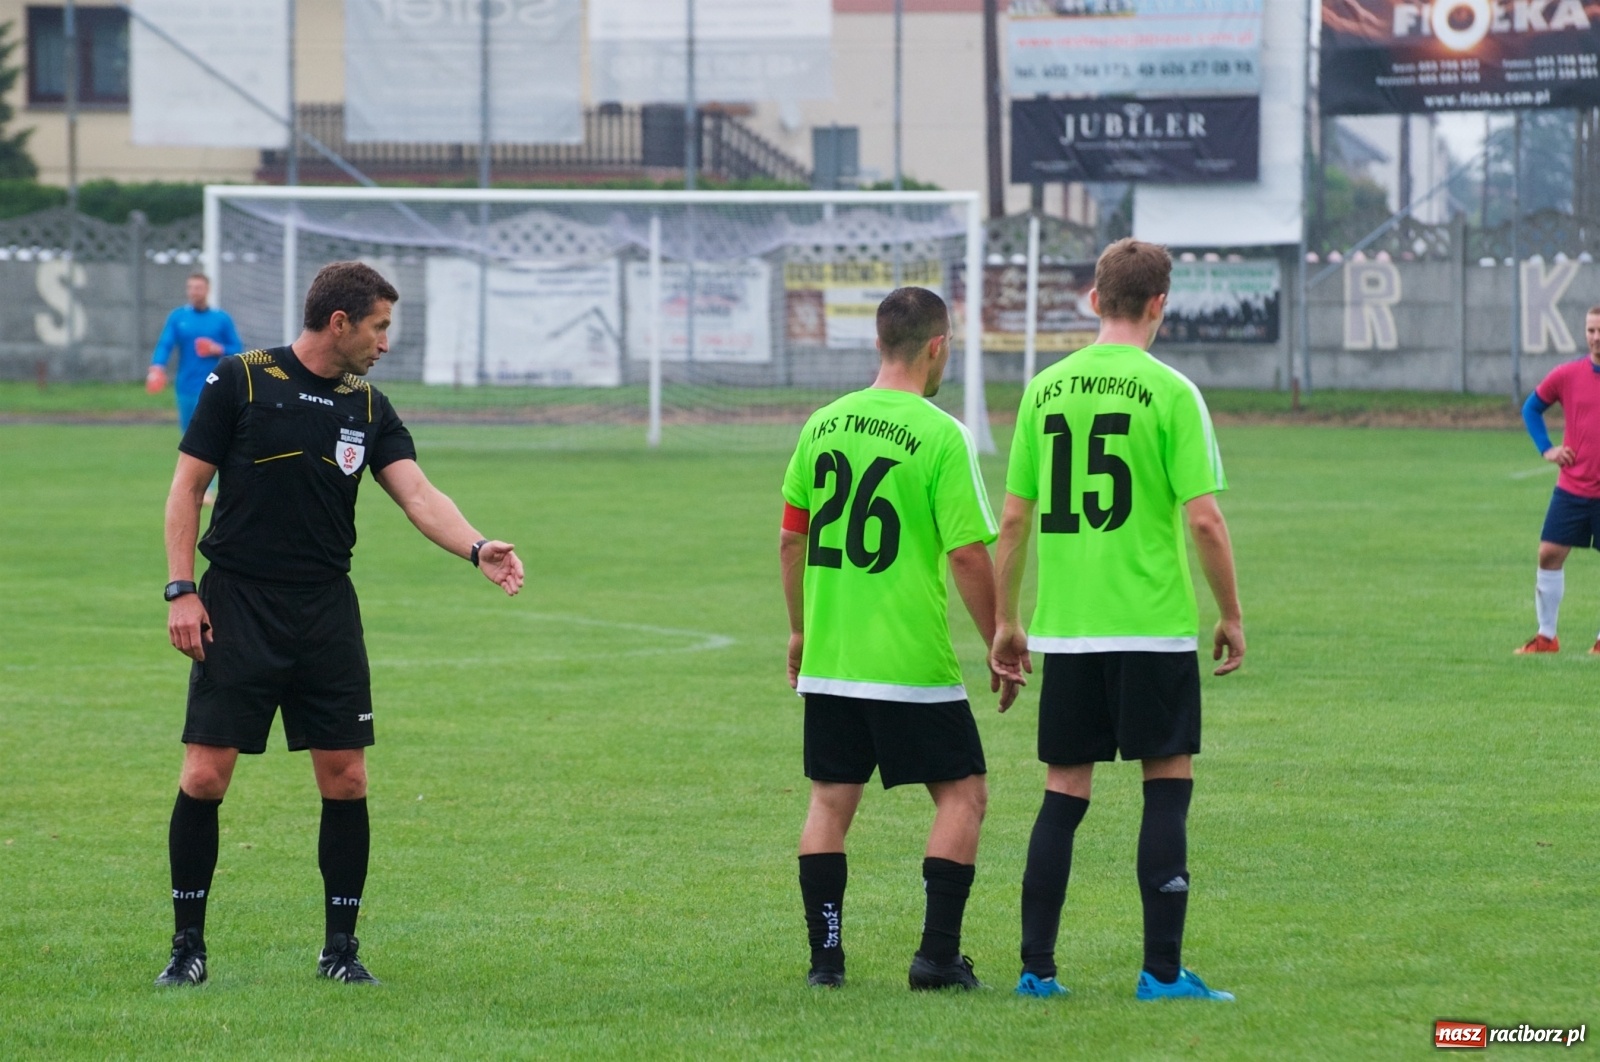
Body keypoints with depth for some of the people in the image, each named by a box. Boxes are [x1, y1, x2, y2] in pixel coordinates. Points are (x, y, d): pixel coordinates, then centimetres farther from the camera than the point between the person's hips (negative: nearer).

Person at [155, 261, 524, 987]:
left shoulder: (369, 409, 8)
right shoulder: (241, 382, -4)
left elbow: (417, 494, -3)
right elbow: (187, 485, -2)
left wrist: (477, 548, -21)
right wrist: (181, 589, -9)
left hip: (326, 611, 4)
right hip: (237, 605, -4)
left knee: (345, 779, 0)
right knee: (205, 776, -7)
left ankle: (341, 948, 11)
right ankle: (187, 944, 6)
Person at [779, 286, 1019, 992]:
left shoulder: (823, 425, 5)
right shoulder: (940, 436, -11)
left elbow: (791, 537, 12)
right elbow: (968, 555, -13)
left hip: (828, 662, 5)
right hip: (914, 663, -5)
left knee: (831, 801, 12)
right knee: (962, 795, 6)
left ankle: (825, 955, 9)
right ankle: (938, 955, -1)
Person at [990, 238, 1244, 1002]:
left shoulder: (1045, 390, 5)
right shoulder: (1168, 393, -8)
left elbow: (1015, 517, 7)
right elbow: (1204, 518, -11)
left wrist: (1006, 621, 16)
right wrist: (1231, 617, 0)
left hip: (1064, 628, 4)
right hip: (1154, 624, -4)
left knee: (1063, 794, 10)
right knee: (1168, 784, 4)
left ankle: (1036, 968, 9)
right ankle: (1161, 971, 0)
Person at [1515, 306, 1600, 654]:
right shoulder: (1567, 375, -1)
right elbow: (1532, 407, 14)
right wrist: (1546, 448, 4)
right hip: (1572, 487, 1)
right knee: (1550, 554, -3)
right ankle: (1546, 636, 6)